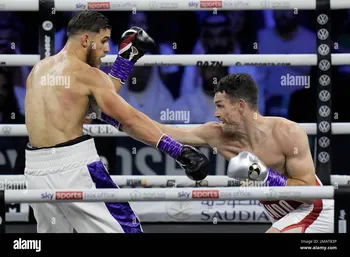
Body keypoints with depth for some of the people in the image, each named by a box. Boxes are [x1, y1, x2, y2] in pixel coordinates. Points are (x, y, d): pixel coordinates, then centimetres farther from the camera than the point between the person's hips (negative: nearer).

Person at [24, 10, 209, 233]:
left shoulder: (39, 70, 15)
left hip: (37, 170, 7)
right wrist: (179, 151, -12)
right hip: (74, 166, -7)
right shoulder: (86, 74, -5)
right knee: (125, 228, -2)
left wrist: (126, 59, 21)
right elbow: (130, 119, -11)